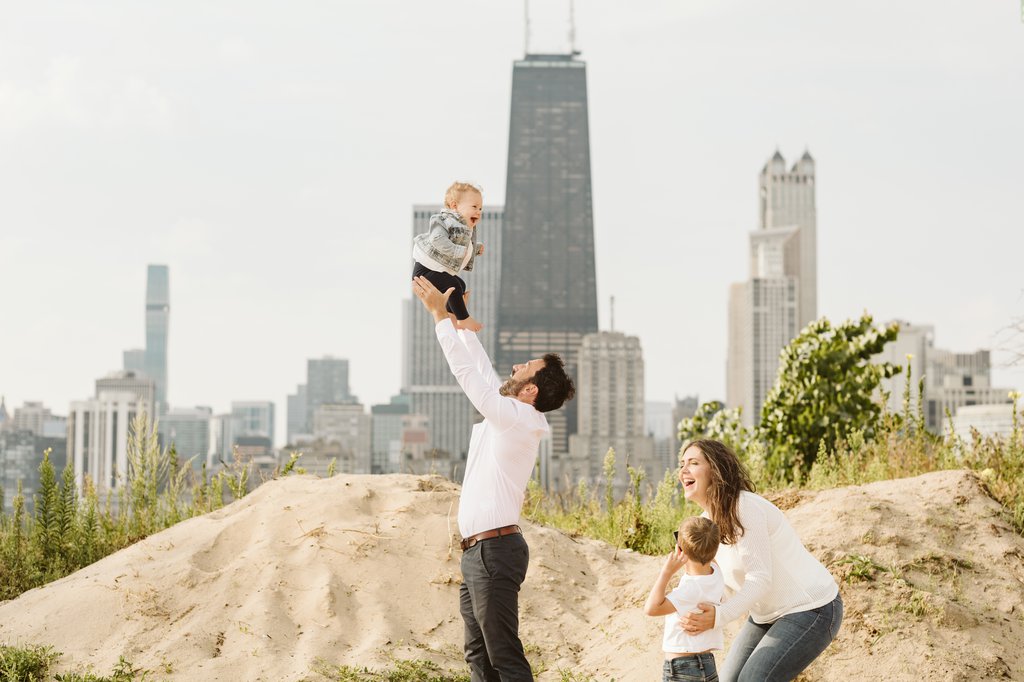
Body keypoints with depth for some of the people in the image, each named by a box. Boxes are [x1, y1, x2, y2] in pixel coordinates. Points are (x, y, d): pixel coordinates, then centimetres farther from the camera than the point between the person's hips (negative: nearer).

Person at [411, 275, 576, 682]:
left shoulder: (517, 418, -12)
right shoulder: (508, 418, 14)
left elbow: (467, 371, -13)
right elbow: (481, 370, 24)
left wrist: (440, 314, -6)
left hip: (494, 549, -10)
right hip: (479, 552, 10)